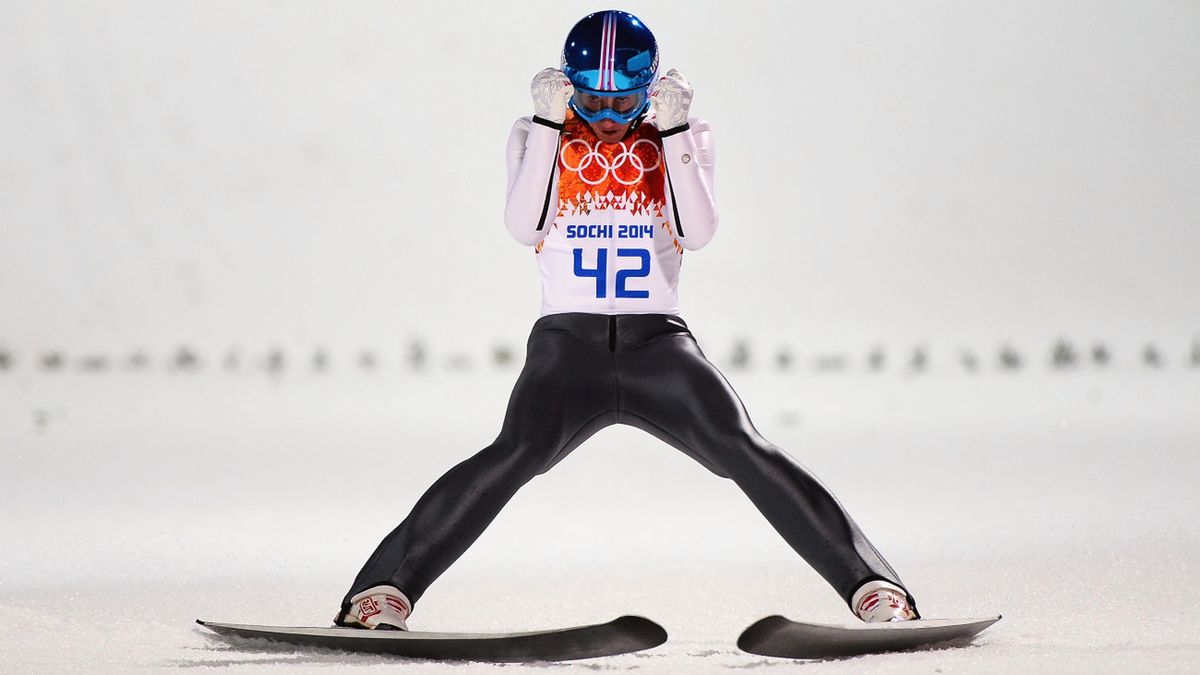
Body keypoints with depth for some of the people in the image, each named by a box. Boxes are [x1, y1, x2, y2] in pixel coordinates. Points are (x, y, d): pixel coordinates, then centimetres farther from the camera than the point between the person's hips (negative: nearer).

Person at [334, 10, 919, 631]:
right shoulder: (540, 138, 9)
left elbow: (698, 233, -6)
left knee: (746, 452, -20)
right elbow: (524, 228, -7)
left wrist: (673, 131, -10)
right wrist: (550, 126, -9)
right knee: (517, 453, -28)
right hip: (566, 344, -1)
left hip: (659, 346, 1)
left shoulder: (680, 139, 10)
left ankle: (873, 587, -19)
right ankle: (383, 590, -30)